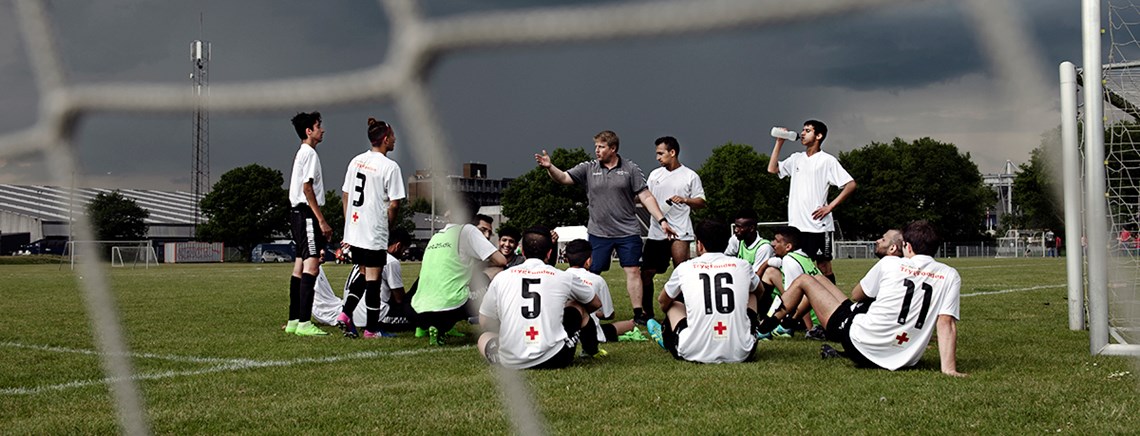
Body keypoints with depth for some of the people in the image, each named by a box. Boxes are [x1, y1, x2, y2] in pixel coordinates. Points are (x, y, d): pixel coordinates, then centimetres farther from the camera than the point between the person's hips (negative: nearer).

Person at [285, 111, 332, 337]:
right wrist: (321, 220, -19)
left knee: (299, 268, 11)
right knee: (311, 267, -13)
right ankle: (304, 323, -18)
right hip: (307, 213, -11)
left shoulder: (302, 153, 20)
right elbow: (307, 188, -17)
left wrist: (319, 220, 22)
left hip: (297, 214, 11)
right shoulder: (309, 153, -10)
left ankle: (293, 322, 13)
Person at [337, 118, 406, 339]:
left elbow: (345, 195, 13)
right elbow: (393, 205, -14)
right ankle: (371, 329, 7)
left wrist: (348, 227, 18)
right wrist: (388, 227, 2)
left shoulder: (356, 161, 8)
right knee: (373, 279, 1)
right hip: (375, 233, -7)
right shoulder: (390, 167, -12)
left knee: (364, 275, 20)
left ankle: (345, 314, 7)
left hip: (353, 230, 7)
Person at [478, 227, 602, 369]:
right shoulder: (564, 277, 4)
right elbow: (596, 303, 23)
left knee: (484, 337, 35)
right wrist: (581, 314, 45)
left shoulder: (501, 277, 5)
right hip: (555, 360, 0)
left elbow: (484, 322, 15)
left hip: (511, 363, 0)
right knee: (578, 305, 25)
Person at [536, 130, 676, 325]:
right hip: (598, 233, 1)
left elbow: (646, 197, 1)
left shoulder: (630, 169, 1)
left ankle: (639, 314, 5)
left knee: (633, 271, -2)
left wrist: (661, 220, -6)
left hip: (628, 232, -1)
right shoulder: (588, 169, 5)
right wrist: (549, 167, -22)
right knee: (591, 273, 1)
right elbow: (563, 178, -2)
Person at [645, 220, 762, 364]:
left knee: (673, 304, 29)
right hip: (741, 354, 1)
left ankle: (666, 338, 58)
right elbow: (759, 291, 31)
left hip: (696, 354, -1)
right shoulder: (742, 266, 6)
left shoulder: (684, 268, 3)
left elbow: (663, 301, 25)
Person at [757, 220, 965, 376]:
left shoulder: (890, 263, -3)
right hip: (903, 361, 3)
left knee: (804, 280, 17)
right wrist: (949, 368, -15)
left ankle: (763, 326, 34)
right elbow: (946, 323, -13)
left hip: (859, 342, -3)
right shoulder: (950, 276, -3)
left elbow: (856, 296, 13)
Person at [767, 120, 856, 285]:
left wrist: (830, 206, -13)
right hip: (796, 224, 6)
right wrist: (779, 142, 8)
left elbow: (851, 184, -8)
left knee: (824, 266, -1)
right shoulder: (796, 158, 14)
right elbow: (772, 169, 12)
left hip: (818, 224, -6)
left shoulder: (827, 160, -4)